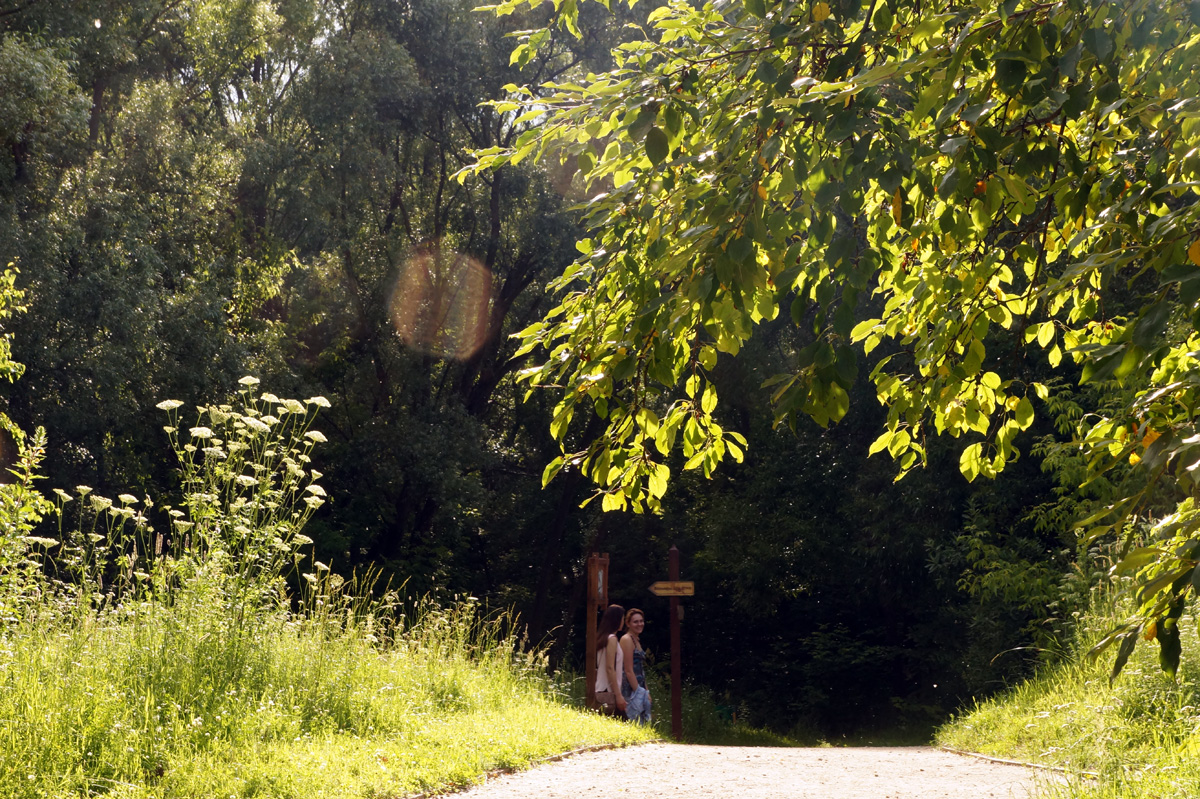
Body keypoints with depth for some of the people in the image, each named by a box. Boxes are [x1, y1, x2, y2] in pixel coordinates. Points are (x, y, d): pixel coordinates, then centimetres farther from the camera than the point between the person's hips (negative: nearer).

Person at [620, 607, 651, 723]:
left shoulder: (636, 640, 18)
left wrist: (646, 691, 17)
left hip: (639, 687, 10)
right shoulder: (626, 639, -11)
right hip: (632, 690, -10)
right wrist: (638, 691, -18)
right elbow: (629, 671, -16)